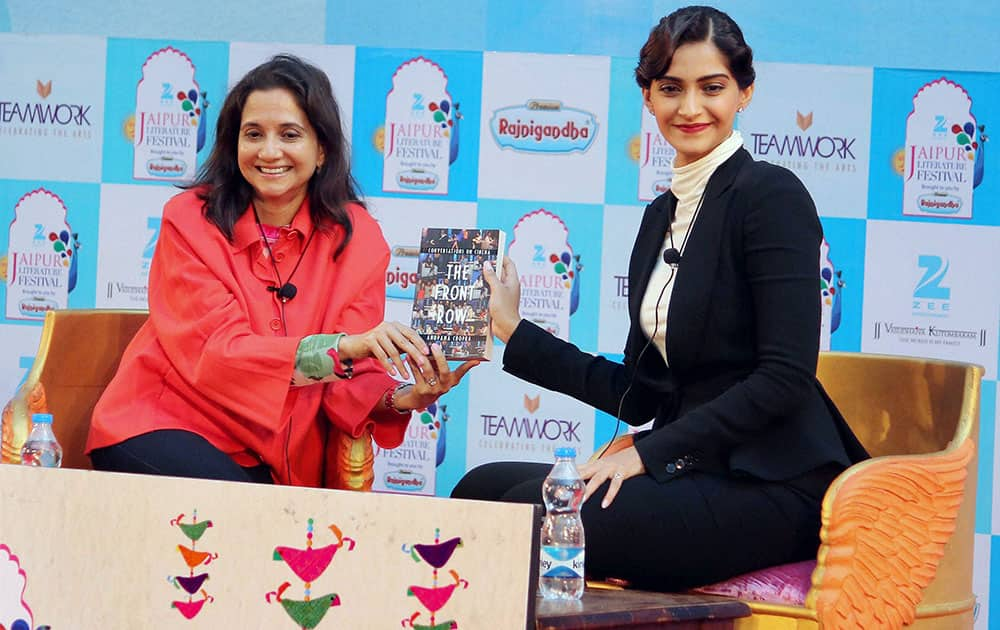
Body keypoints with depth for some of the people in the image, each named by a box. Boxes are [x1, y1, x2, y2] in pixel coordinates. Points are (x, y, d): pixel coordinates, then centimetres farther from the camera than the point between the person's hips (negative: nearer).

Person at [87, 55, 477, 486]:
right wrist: (341, 347, -33)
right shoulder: (190, 220, -7)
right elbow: (216, 353, -19)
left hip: (272, 459, 3)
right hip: (157, 432, -3)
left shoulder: (357, 238, -1)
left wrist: (398, 400, -29)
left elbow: (348, 385, -5)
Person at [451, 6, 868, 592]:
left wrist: (650, 453, -16)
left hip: (768, 486, -8)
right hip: (694, 473, 8)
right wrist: (514, 332, 16)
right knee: (482, 489, -10)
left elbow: (786, 377, -16)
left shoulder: (772, 194, -8)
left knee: (536, 513, -25)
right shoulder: (662, 215, 18)